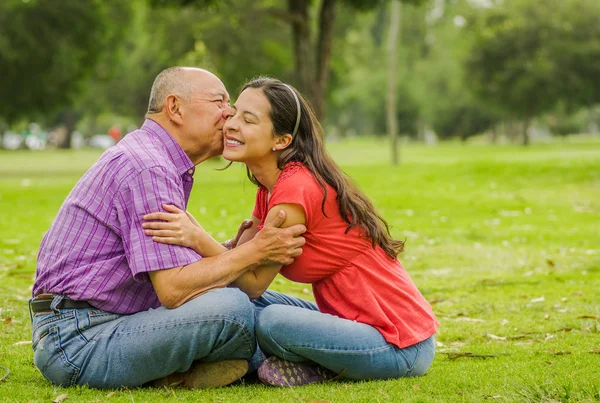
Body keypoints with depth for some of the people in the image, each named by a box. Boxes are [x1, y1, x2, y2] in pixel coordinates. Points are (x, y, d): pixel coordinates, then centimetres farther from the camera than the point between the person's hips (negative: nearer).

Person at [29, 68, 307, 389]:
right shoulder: (146, 168, -17)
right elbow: (173, 289, -24)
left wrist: (235, 250, 1)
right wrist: (255, 252, -13)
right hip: (77, 341, -11)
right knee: (231, 308, -27)